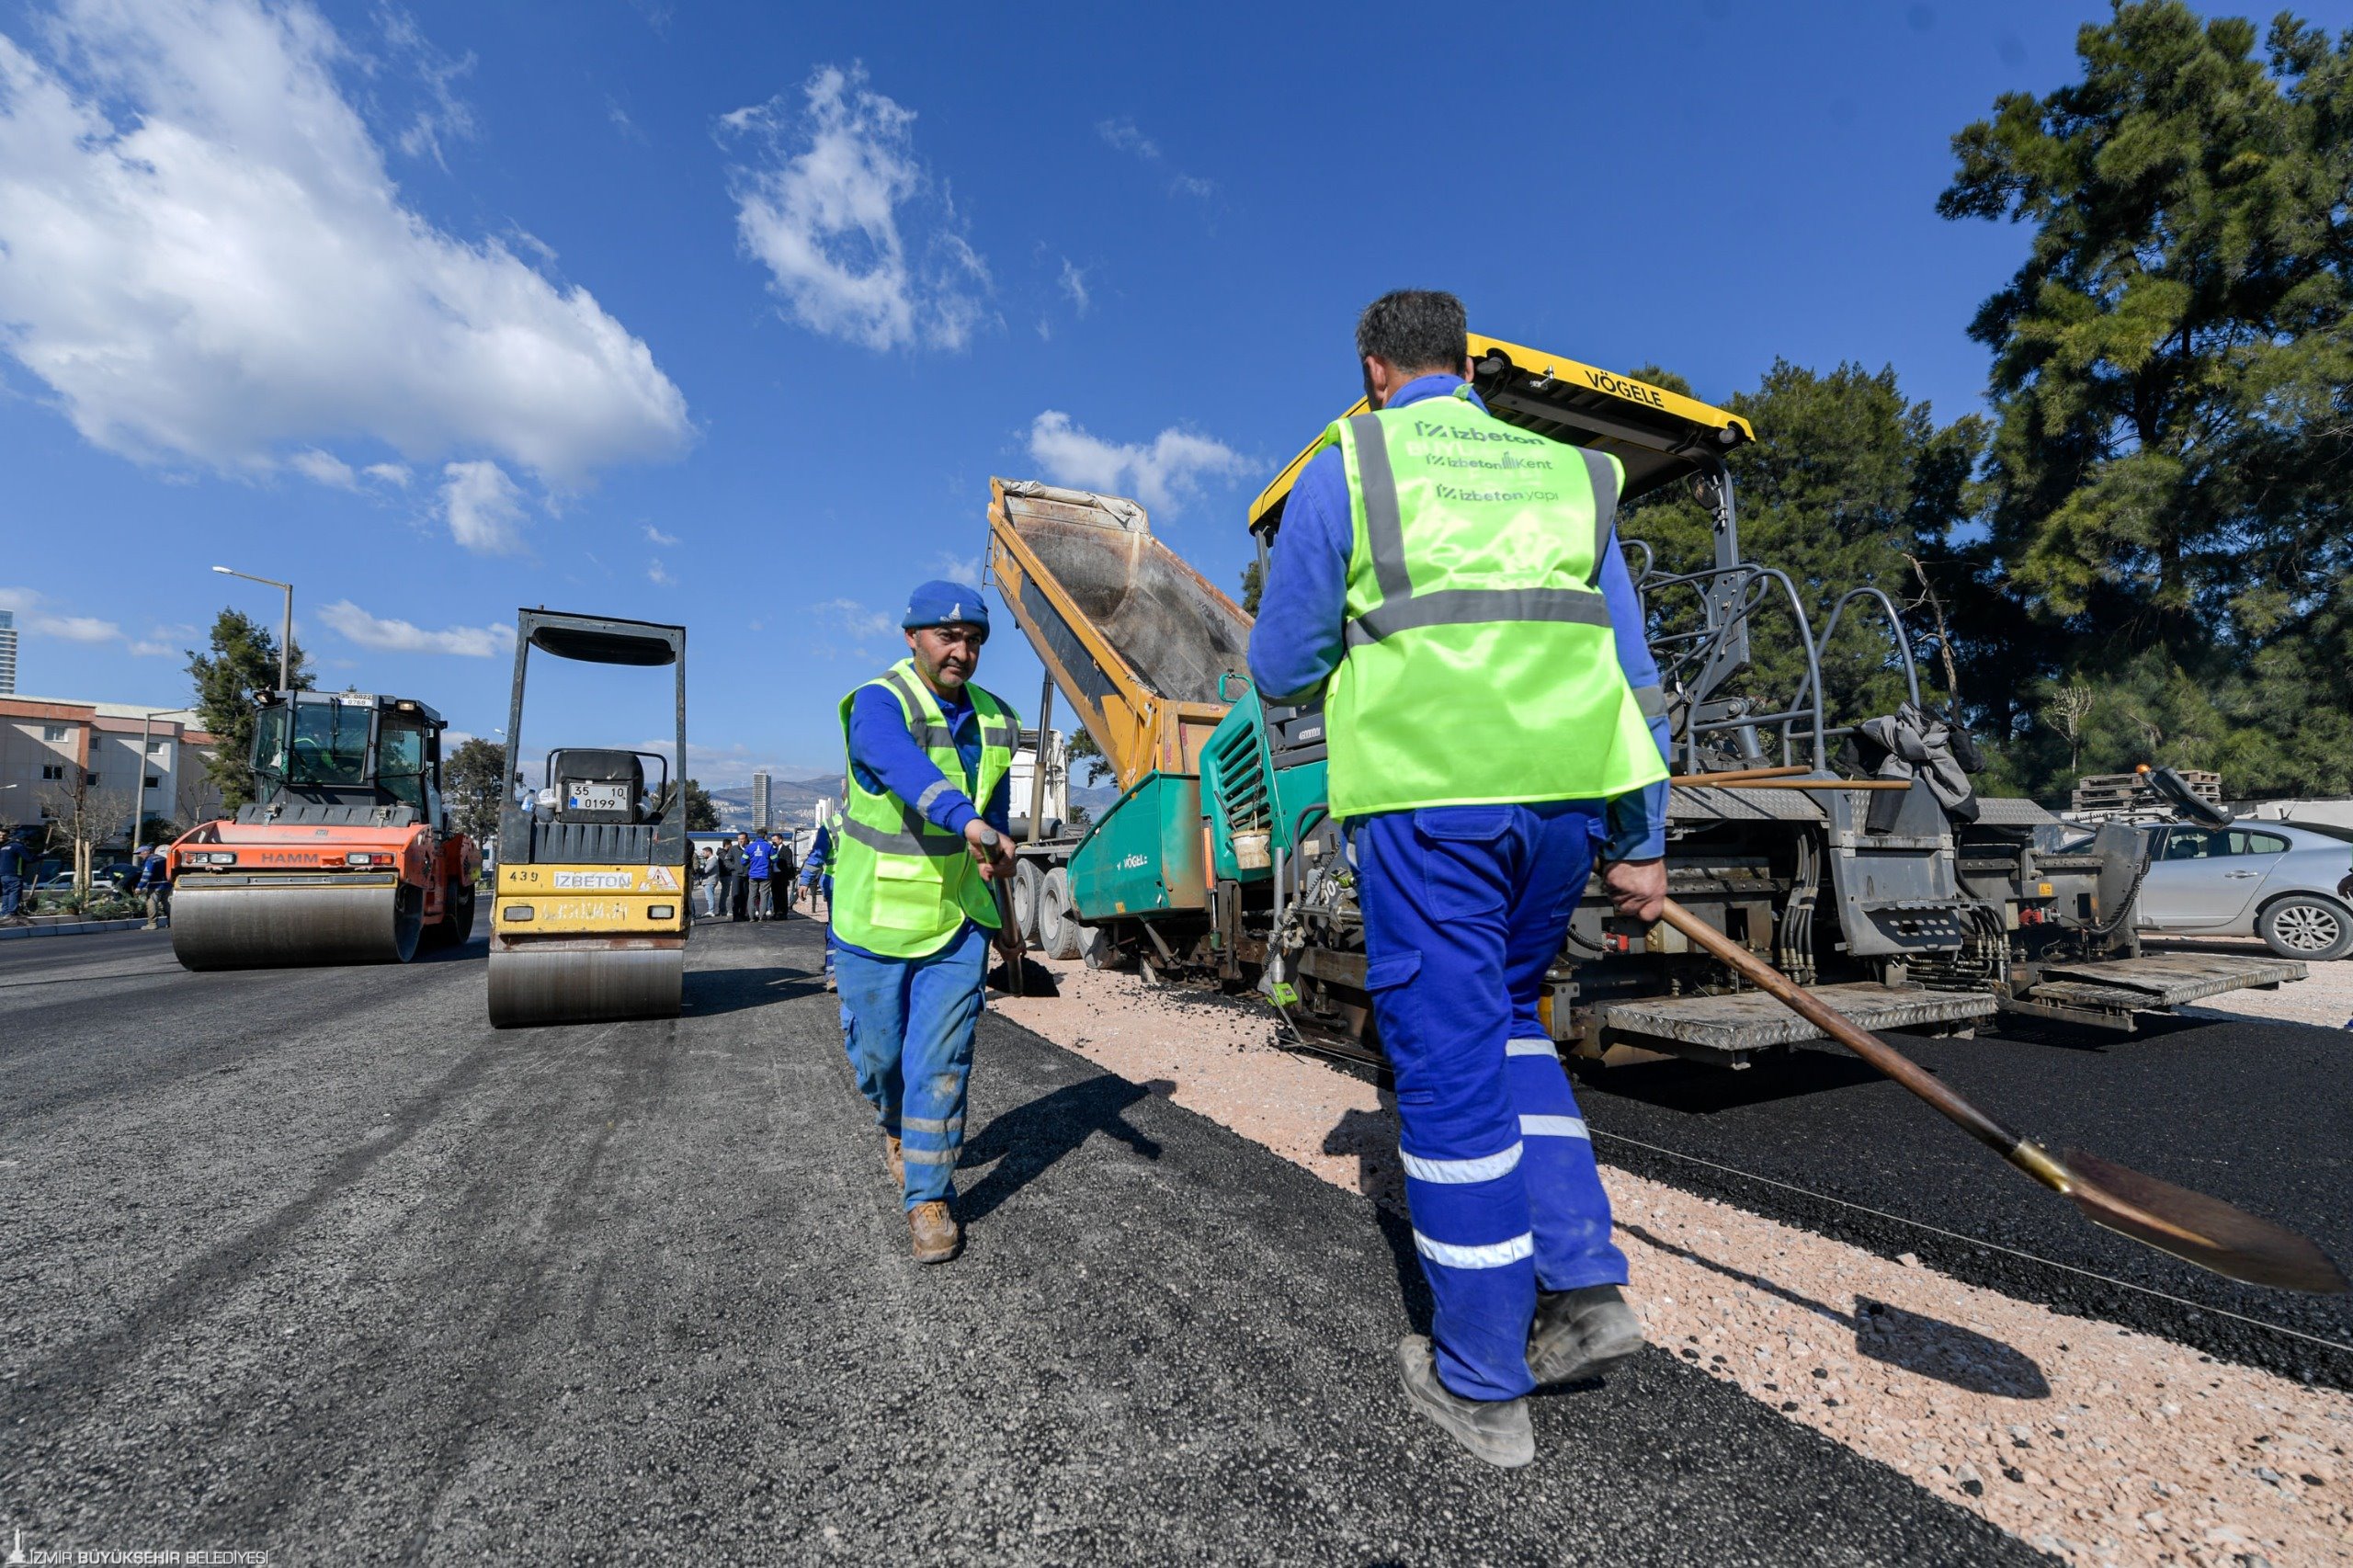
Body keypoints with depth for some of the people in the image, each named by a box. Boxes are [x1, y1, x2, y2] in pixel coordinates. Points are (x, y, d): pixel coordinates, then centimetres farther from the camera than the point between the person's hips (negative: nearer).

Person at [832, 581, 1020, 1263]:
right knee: (877, 1053, 14)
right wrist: (969, 823, -56)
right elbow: (905, 766, -40)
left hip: (957, 922, 3)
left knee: (941, 1061, 0)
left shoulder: (994, 721, 2)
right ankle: (895, 1125, 46)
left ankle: (928, 1198, 13)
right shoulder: (878, 704, -17)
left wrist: (991, 858, 17)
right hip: (874, 919, -2)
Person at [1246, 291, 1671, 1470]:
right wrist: (1640, 842, 16)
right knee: (1505, 1017, 23)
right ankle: (1583, 1283, 19)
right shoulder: (1567, 477, 18)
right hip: (1562, 794, 5)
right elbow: (1631, 674, 14)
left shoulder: (1344, 469, 5)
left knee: (1449, 1061, 3)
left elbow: (1278, 672, 4)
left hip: (1426, 796, -5)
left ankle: (1480, 1382, 16)